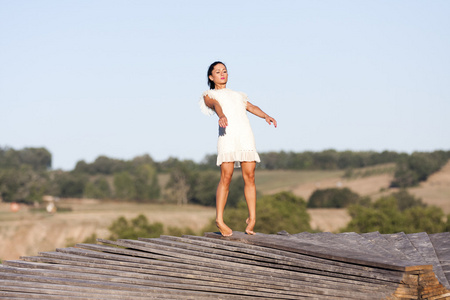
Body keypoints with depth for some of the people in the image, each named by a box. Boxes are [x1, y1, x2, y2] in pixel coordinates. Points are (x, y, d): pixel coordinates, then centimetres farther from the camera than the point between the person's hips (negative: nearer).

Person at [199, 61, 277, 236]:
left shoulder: (237, 95, 34)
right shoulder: (209, 95, 19)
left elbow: (251, 107, 18)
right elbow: (215, 104, -4)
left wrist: (266, 116, -2)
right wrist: (221, 115, -27)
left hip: (245, 134, 4)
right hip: (227, 134, -4)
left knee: (249, 176, -6)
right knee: (226, 177, -13)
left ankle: (252, 219, -4)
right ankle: (219, 219, -9)